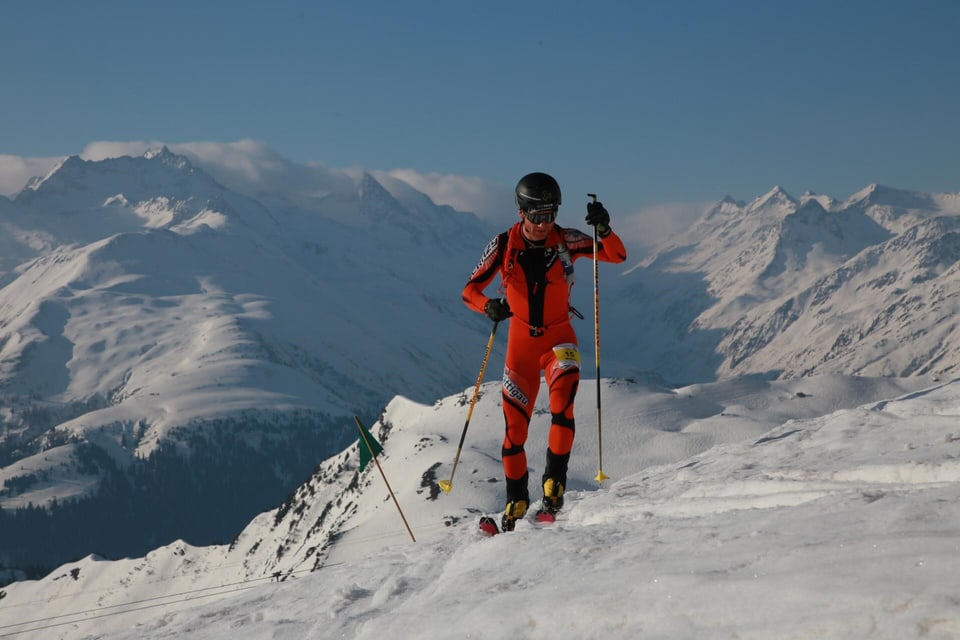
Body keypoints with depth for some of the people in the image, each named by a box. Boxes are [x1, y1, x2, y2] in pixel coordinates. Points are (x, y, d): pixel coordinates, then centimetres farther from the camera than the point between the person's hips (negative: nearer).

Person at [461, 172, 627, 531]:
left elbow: (618, 256, -12)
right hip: (521, 339, 1)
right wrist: (489, 306, -28)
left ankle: (555, 479, -20)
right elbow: (470, 291, -6)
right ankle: (516, 501, 18)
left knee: (562, 401, -29)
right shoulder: (503, 246, -9)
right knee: (514, 423, 1)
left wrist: (603, 230, -32)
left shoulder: (566, 241, -10)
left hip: (559, 336, -1)